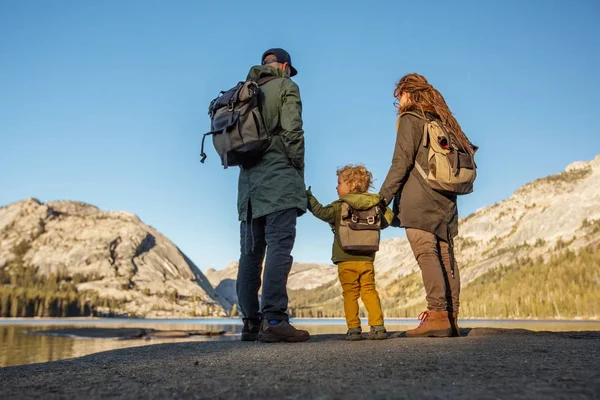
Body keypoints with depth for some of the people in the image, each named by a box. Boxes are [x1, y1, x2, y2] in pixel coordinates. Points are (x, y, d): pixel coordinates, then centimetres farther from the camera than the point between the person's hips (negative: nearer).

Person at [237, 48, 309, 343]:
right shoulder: (285, 86, 4)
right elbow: (292, 132, -8)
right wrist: (299, 170, -1)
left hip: (248, 180, 6)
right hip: (279, 178, -6)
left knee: (251, 252, 5)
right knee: (279, 247, -11)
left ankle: (250, 322, 7)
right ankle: (273, 319, -17)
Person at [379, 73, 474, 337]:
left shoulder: (410, 119, 1)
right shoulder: (442, 122, 23)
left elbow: (401, 163, -10)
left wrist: (383, 198, -8)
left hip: (419, 202, -7)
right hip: (445, 202, 8)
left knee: (426, 254, -12)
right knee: (445, 258, 4)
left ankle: (437, 315, -18)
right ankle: (451, 319, 4)